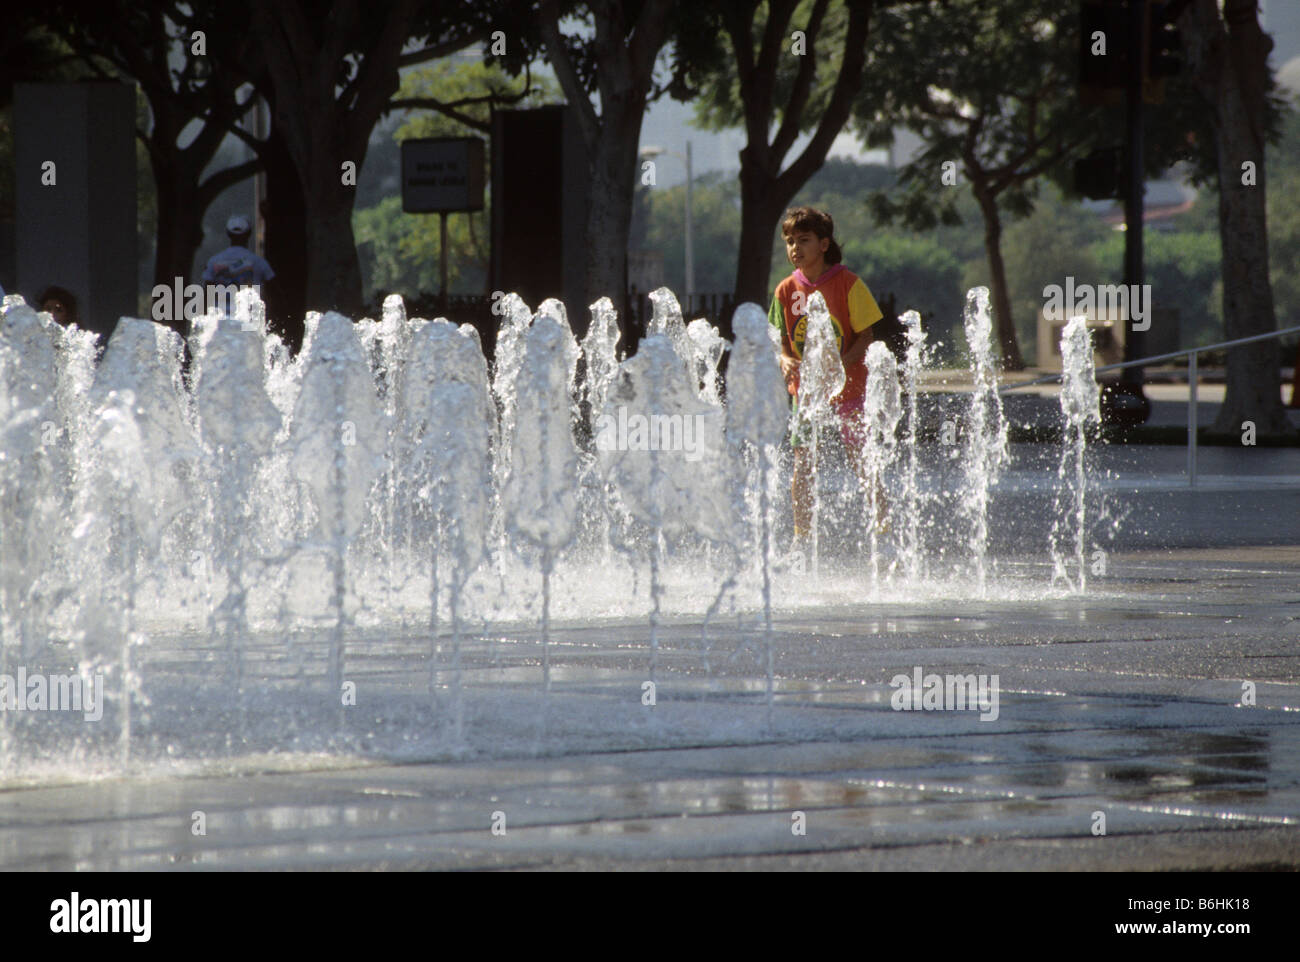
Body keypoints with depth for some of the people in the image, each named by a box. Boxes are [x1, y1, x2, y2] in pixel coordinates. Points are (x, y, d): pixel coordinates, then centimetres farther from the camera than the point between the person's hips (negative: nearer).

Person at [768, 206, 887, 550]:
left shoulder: (847, 283, -8)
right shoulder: (787, 290, 2)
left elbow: (866, 335, -7)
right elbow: (780, 340, 7)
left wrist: (840, 365, -22)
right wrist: (787, 361, -16)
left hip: (848, 389, -3)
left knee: (865, 465, -3)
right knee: (802, 464, 0)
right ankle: (801, 539, 11)